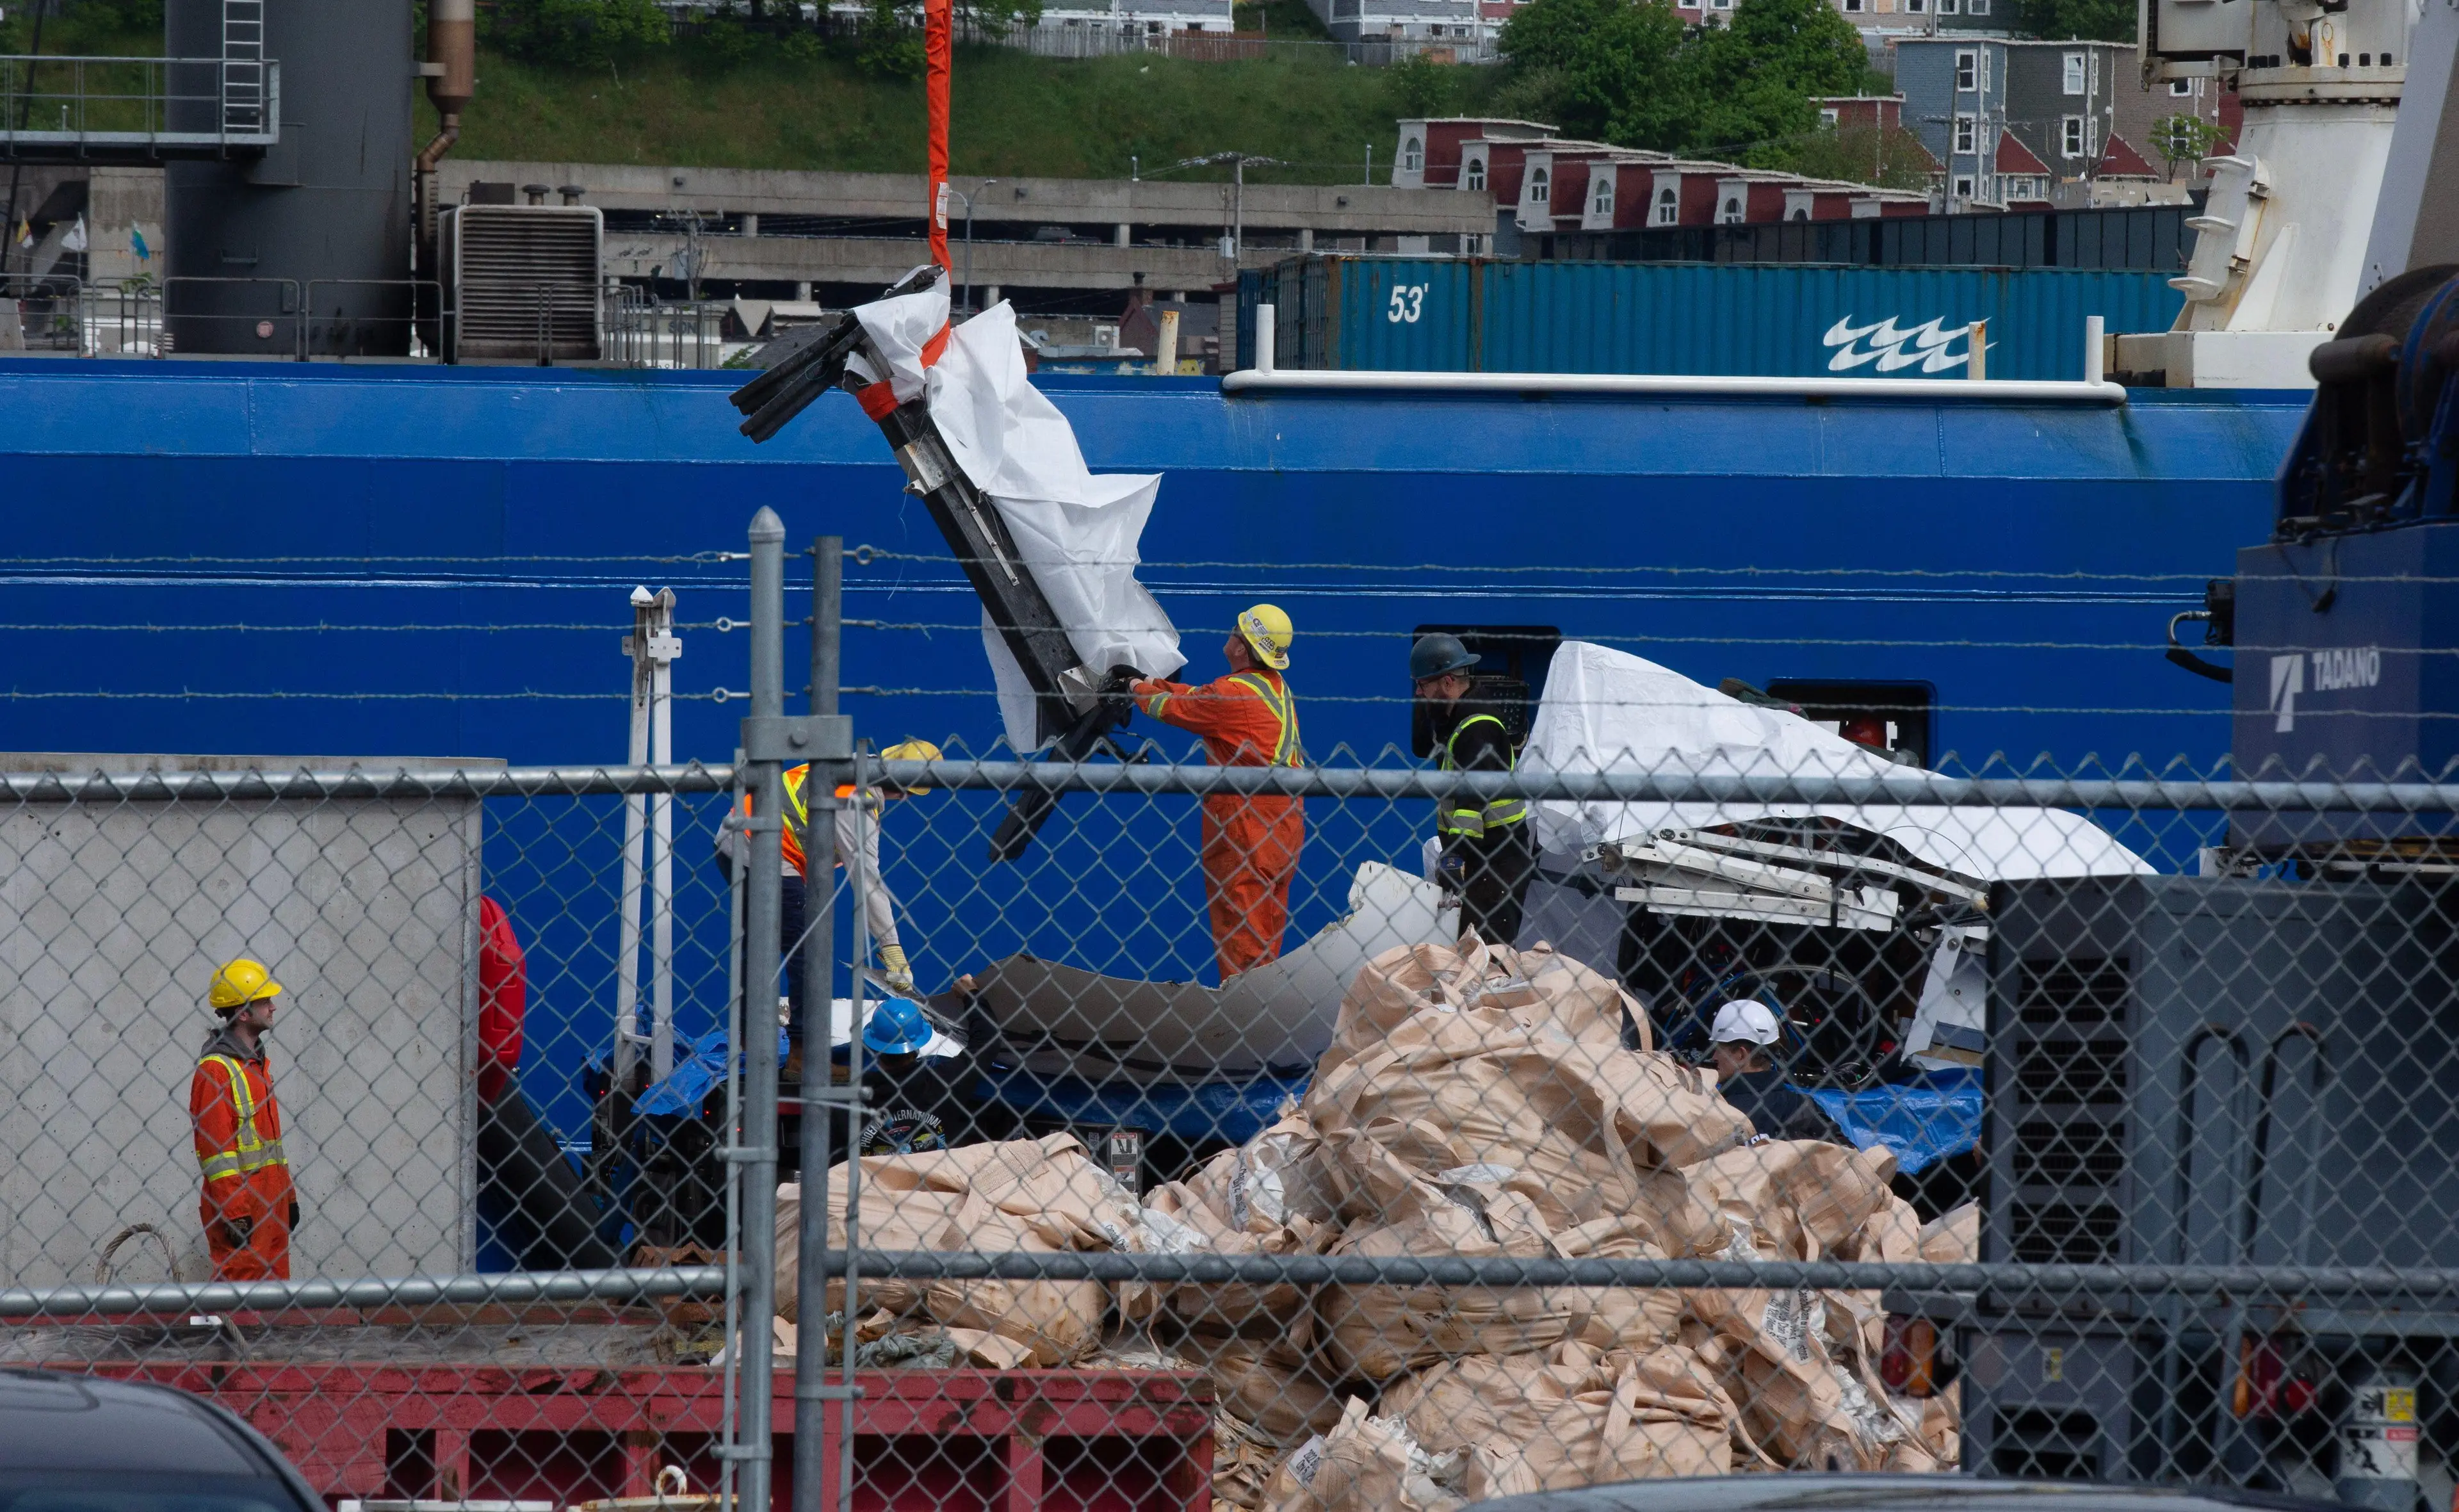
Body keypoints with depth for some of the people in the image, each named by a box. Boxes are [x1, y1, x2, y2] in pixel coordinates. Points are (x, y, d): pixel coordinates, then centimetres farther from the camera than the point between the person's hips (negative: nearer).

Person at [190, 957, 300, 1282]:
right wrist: (234, 1212, -19)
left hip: (269, 1200, 9)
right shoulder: (215, 1068, -12)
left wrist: (288, 1195, 20)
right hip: (237, 1202, -9)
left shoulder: (258, 1063, 18)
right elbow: (215, 1148, -16)